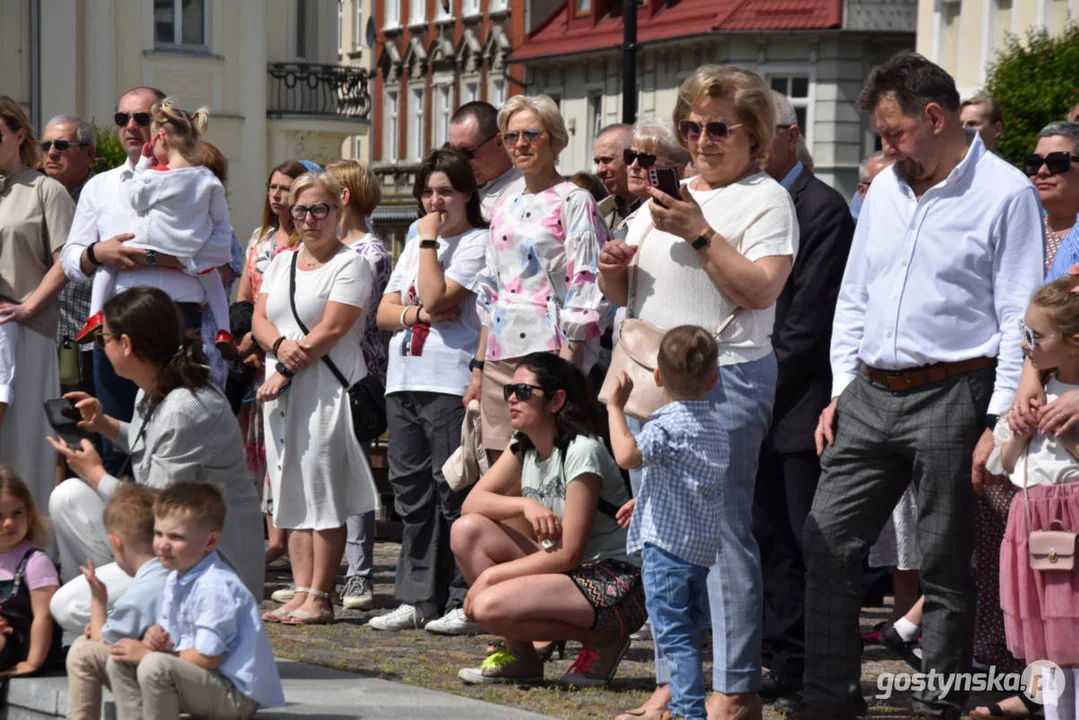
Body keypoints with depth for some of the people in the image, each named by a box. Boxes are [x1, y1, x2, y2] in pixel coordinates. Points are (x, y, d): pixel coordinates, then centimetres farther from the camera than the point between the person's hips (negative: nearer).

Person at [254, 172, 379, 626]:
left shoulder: (349, 264, -2)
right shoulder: (281, 263, 19)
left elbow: (331, 329, -11)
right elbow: (259, 319, 11)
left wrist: (287, 371, -15)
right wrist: (281, 345, -11)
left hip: (327, 388, -7)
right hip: (280, 390, 7)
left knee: (322, 492, -9)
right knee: (292, 494, 5)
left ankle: (319, 597, -8)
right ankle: (301, 593, 6)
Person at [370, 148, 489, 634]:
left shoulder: (478, 243, -2)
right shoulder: (415, 244, 21)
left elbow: (436, 297, -14)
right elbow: (384, 312, 15)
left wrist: (430, 240, -6)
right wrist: (418, 313, -5)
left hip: (451, 382, -8)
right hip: (404, 378, 8)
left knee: (454, 490, -8)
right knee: (411, 490, 8)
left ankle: (465, 601, -5)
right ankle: (418, 599, 13)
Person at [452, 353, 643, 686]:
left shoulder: (581, 452, -18)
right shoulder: (523, 446, 7)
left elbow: (569, 553, -19)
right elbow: (473, 502, 0)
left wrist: (491, 575, -17)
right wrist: (525, 504, -19)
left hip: (613, 581, -9)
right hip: (564, 570, 9)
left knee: (489, 607, -27)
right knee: (466, 530, -7)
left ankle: (598, 640, -6)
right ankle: (520, 657, -1)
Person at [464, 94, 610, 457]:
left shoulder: (573, 202, -2)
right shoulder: (505, 208, 19)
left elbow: (585, 290, -9)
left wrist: (567, 363, -17)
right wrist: (478, 369, 16)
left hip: (549, 351, -7)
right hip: (499, 357, 7)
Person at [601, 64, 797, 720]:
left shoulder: (766, 199, -1)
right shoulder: (664, 199, 20)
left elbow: (760, 290, -15)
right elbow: (624, 295, 23)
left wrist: (700, 234, -18)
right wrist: (613, 269, 2)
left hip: (726, 378, -7)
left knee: (722, 534, -10)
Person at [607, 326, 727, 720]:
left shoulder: (668, 426, -16)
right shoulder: (715, 428, 12)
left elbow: (627, 455, -33)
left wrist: (615, 407, -22)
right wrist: (644, 501, 31)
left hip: (667, 543, -9)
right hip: (704, 544, 9)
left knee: (673, 634, -7)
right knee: (687, 630, 19)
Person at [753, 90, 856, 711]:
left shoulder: (823, 209, -10)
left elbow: (810, 321, -15)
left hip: (802, 408, -8)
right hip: (762, 408, 8)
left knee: (813, 545, -5)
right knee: (773, 542, 10)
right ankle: (790, 666, 16)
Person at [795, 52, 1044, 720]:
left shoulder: (1005, 194, -7)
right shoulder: (885, 189, 14)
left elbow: (1020, 319, -10)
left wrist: (1000, 422, -14)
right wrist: (842, 391, 12)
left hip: (951, 396, -6)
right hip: (870, 396, 7)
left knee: (946, 563, 1)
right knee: (828, 542, 3)